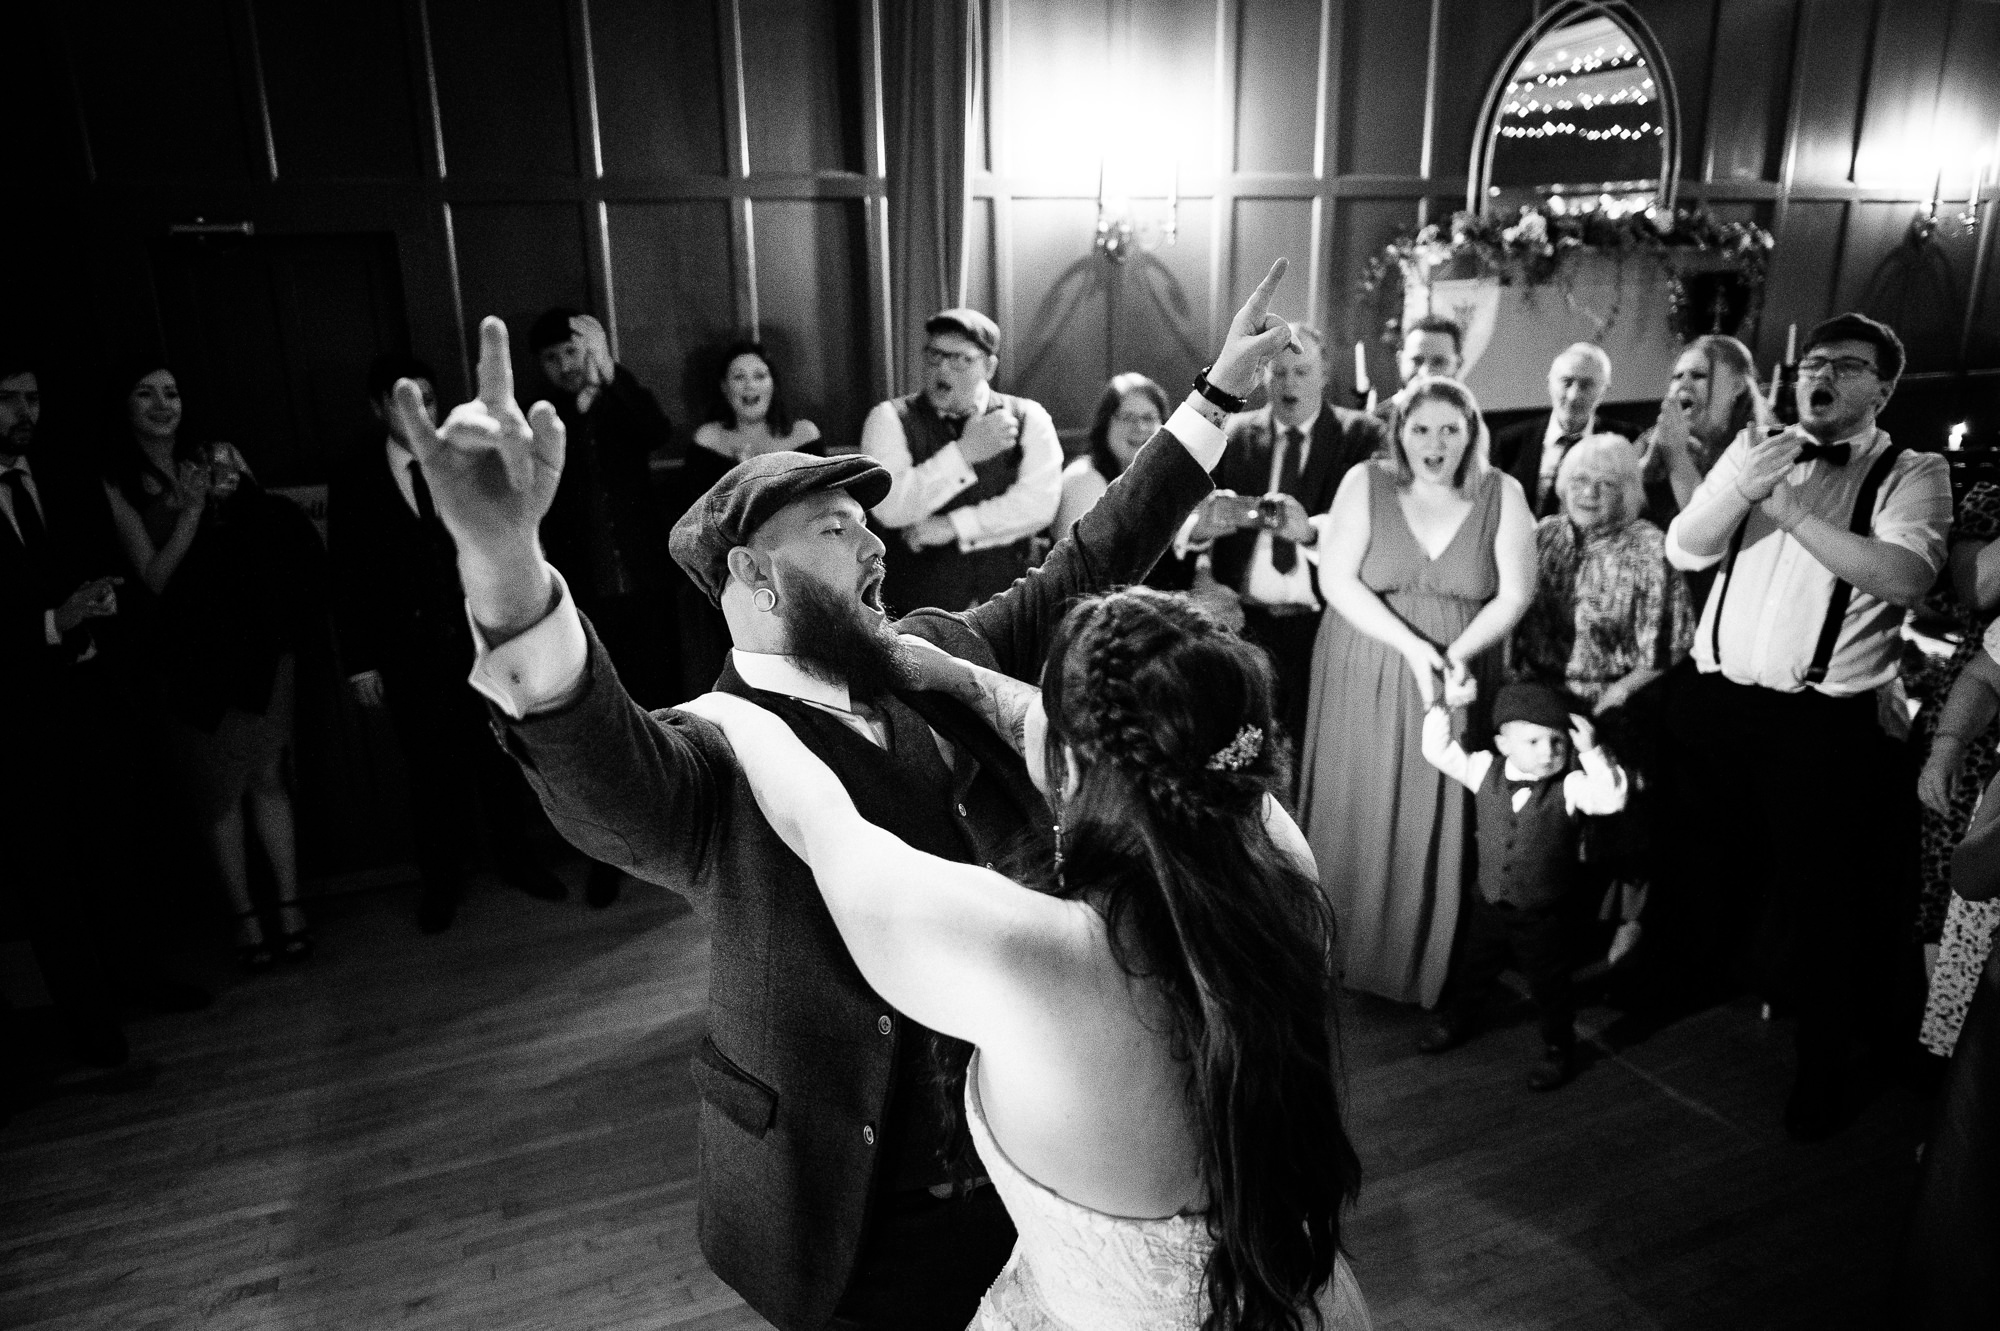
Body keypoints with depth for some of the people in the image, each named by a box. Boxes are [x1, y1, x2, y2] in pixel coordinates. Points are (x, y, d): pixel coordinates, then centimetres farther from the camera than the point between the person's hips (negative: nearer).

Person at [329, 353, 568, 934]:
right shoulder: (354, 477, -2)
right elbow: (346, 575, -1)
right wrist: (360, 661, -4)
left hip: (483, 637, 1)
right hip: (409, 652, -1)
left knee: (501, 753, 11)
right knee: (432, 769, 8)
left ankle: (513, 854, 29)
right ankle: (442, 878, 25)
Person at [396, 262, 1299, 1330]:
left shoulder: (938, 659, -1)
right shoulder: (710, 760, -21)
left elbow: (1087, 563, 5)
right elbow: (595, 761, -43)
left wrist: (1219, 392, 5)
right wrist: (507, 565, -63)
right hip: (868, 1217, -5)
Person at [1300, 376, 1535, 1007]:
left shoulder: (1501, 494, 1)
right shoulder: (1365, 483, -2)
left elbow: (1515, 592, -2)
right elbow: (1335, 579, -9)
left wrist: (1460, 652, -18)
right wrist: (1412, 645, -17)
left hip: (1457, 682, 1)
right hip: (1366, 681, -1)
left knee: (1441, 827, 4)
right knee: (1361, 817, 4)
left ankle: (1430, 965, 18)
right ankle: (1349, 953, 17)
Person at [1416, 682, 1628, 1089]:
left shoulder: (1570, 786, -19)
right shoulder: (1485, 770, -10)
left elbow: (1611, 798, -34)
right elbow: (1438, 751, -2)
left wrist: (1591, 751, -39)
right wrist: (1444, 705, -9)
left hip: (1546, 915, -4)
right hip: (1490, 904, 4)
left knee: (1549, 986, 14)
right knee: (1472, 970, 24)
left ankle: (1559, 1048, 37)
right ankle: (1457, 1020, 50)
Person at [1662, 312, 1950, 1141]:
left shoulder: (1911, 474, -1)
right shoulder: (1754, 452, 10)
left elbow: (1906, 576, -19)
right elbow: (1682, 551, 0)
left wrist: (1792, 510, -22)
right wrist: (1740, 488, -17)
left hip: (1826, 723, -3)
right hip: (1717, 702, 3)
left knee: (1814, 896, 5)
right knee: (1710, 866, 18)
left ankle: (1823, 1065, 25)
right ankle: (1692, 992, 41)